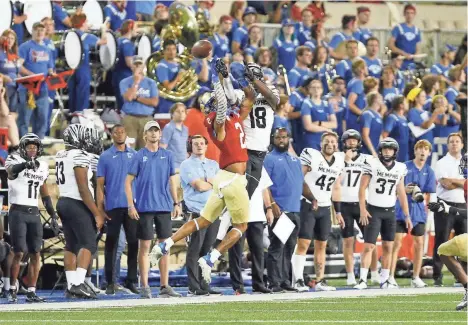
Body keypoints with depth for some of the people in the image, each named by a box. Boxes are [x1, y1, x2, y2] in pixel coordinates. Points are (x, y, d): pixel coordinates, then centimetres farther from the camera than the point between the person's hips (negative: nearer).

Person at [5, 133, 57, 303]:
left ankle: (31, 292, 5)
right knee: (19, 253, -9)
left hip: (34, 213, 6)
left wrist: (53, 215, 16)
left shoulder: (42, 167, 13)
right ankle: (12, 289, 2)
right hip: (18, 212, -6)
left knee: (35, 254, 1)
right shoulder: (15, 161, -5)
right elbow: (11, 169, -32)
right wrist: (25, 164, -53)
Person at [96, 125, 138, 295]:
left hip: (132, 205, 2)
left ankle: (131, 280, 10)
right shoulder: (105, 157, 5)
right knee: (111, 244, 1)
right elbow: (100, 185, 3)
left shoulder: (134, 155, 10)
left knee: (133, 243, 2)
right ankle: (110, 282, 6)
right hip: (113, 206, -2)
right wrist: (99, 209, -4)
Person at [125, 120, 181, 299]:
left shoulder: (167, 155, 11)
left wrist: (176, 203, 8)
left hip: (164, 207, 3)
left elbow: (172, 181, 15)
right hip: (145, 207, -3)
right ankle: (144, 286, 1)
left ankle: (165, 286, 9)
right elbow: (128, 182, 0)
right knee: (145, 246, -2)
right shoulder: (139, 156, 1)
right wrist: (131, 205, -9)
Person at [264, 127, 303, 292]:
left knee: (289, 248, 9)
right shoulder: (269, 159, -2)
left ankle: (286, 281, 13)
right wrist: (272, 204, -20)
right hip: (279, 210, -7)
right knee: (277, 247, -8)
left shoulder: (295, 160, 20)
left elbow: (301, 183, 25)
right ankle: (275, 283, -9)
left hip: (295, 210, 7)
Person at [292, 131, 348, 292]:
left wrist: (338, 212, 18)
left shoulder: (339, 161, 11)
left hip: (325, 208, 6)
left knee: (321, 245, 9)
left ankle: (320, 281, 13)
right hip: (308, 206, -6)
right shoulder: (311, 155, -8)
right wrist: (310, 198, -21)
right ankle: (298, 281, -12)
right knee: (303, 244, -11)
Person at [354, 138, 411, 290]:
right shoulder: (372, 164, -7)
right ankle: (363, 280, -8)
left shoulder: (400, 168, 6)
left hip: (390, 211, 4)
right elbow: (362, 188, -6)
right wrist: (362, 210, -14)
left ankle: (384, 280, 10)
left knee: (388, 247, 4)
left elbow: (401, 193, 12)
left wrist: (407, 215, 9)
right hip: (373, 210, -4)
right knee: (369, 246, -9)